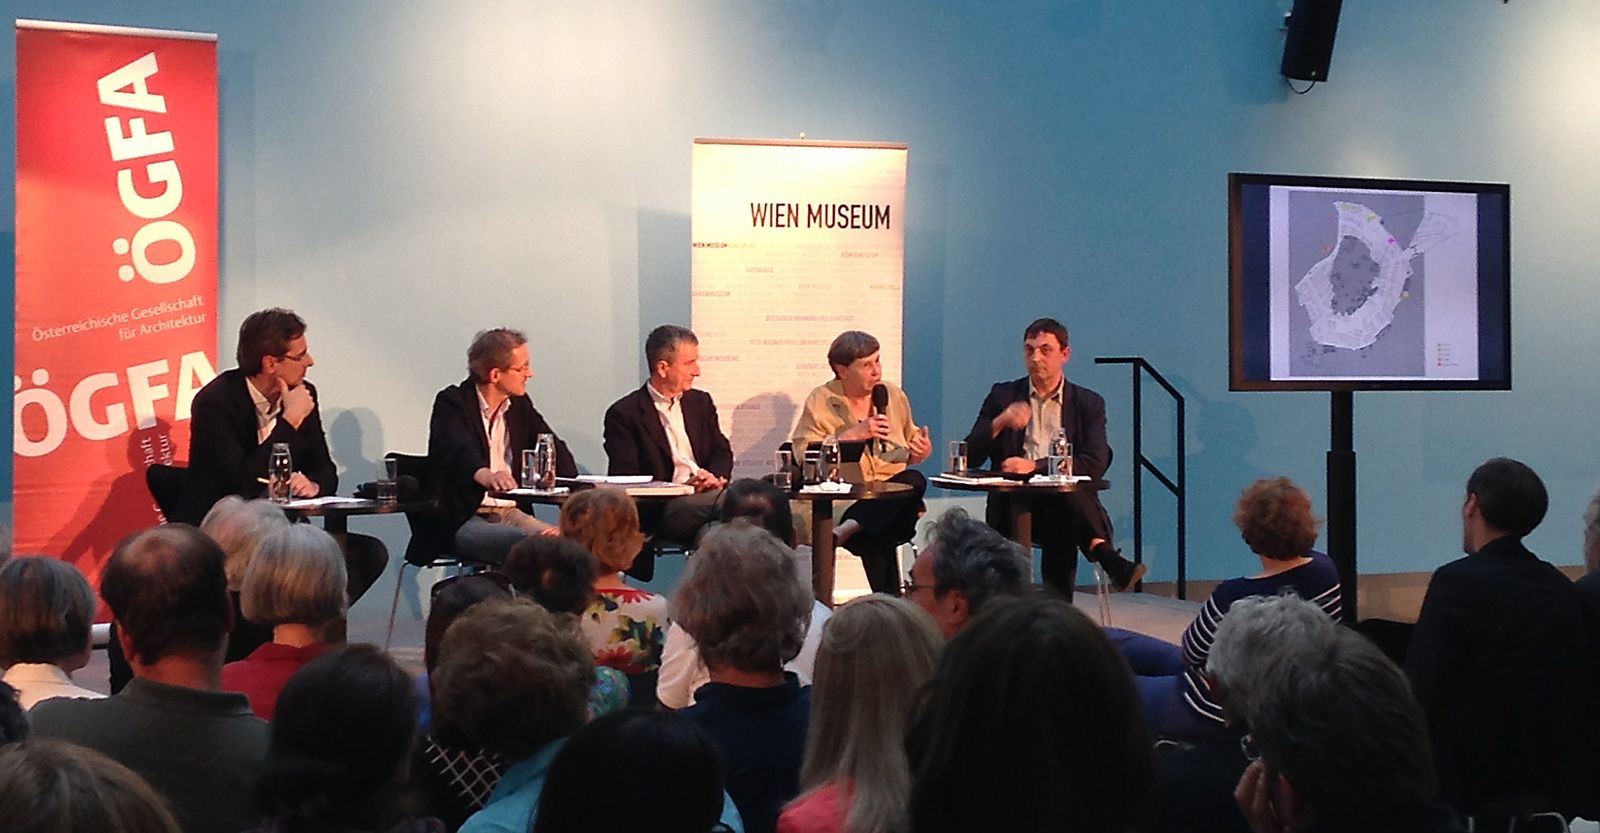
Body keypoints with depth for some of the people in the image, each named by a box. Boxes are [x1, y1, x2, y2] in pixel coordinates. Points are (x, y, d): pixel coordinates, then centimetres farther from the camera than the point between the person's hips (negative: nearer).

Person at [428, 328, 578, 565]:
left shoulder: (520, 405, 14)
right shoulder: (452, 403, -7)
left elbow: (554, 450, 11)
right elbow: (457, 449, -27)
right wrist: (484, 475, -51)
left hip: (510, 513, 6)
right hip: (464, 519, -6)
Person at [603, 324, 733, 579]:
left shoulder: (700, 402, 22)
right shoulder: (624, 414, 2)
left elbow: (722, 452, 21)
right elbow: (624, 480, -5)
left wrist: (715, 477, -5)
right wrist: (683, 486, -16)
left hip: (708, 494, 6)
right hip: (663, 510, -6)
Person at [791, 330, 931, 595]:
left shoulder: (894, 396, 16)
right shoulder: (820, 402, 2)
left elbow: (912, 448, 29)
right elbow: (803, 454, -11)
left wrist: (921, 451, 3)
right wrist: (852, 434, -17)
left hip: (895, 495, 5)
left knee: (915, 481, -32)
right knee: (878, 537, -38)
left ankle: (848, 529, -39)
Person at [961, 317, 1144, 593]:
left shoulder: (1088, 403, 12)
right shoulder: (1003, 396, 15)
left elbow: (1097, 464, -5)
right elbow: (969, 458, 7)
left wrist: (1036, 466, -17)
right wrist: (999, 423, -12)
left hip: (1066, 505, 0)